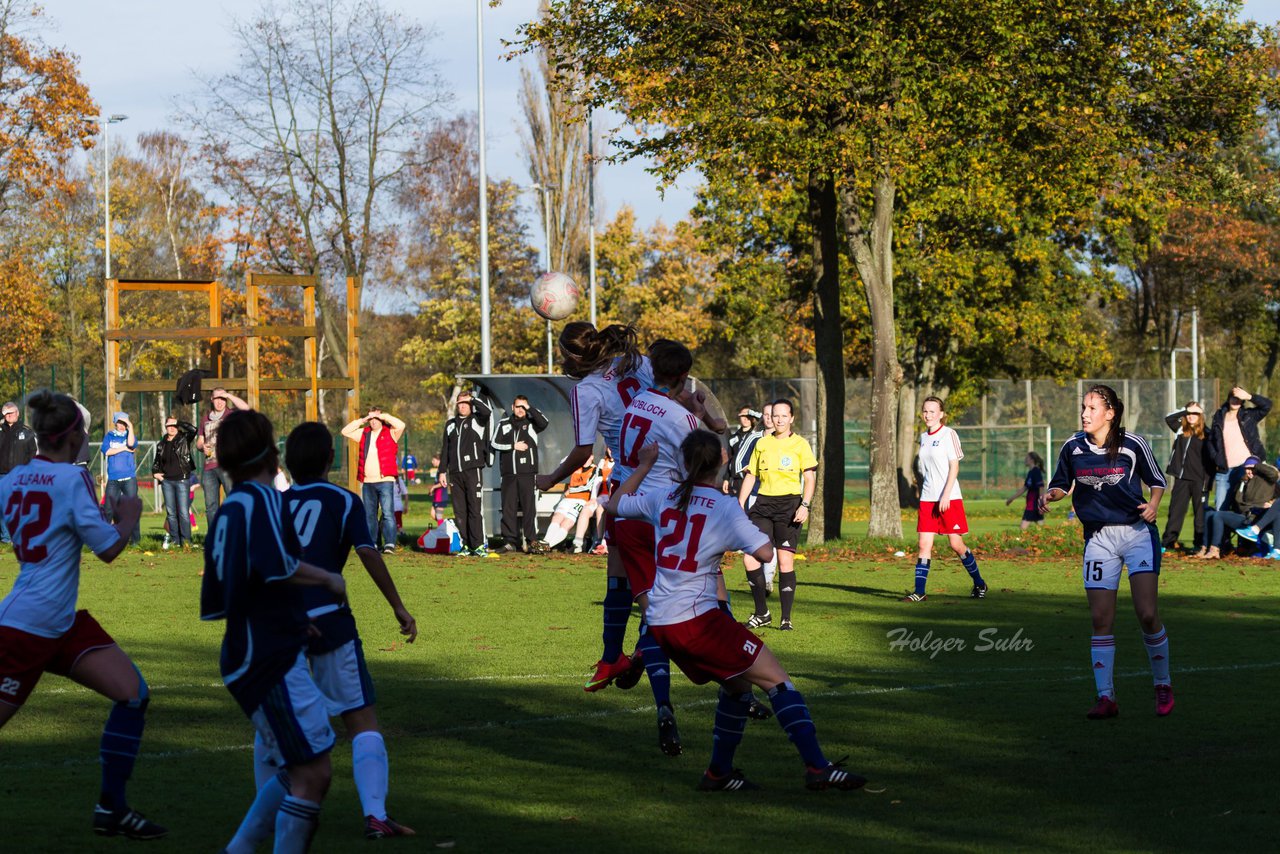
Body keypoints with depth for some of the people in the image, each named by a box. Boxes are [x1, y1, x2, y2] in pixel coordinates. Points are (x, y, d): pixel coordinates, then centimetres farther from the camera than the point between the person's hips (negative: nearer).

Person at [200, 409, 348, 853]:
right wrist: (328, 579, -13)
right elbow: (276, 564, -30)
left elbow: (213, 604, 20)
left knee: (296, 773, 20)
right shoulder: (263, 499, -11)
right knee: (312, 775, -8)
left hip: (248, 660, 9)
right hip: (271, 661, -9)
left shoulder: (226, 512, 15)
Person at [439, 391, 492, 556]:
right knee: (459, 511, 3)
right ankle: (466, 545, 6)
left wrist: (472, 399, -4)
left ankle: (478, 545, -11)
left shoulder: (477, 420, 4)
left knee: (474, 509, -10)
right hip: (455, 474, 5)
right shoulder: (451, 424, 19)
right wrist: (442, 471, 13)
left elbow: (487, 411, -19)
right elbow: (445, 449, 20)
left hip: (472, 471, -5)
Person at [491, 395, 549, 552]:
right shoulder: (504, 424, 14)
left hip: (527, 473, -2)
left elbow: (544, 422, -12)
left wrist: (530, 409, -4)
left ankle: (529, 540, -4)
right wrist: (513, 446, -4)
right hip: (509, 473, 2)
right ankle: (510, 541, 1)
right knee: (508, 508, -1)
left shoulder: (531, 423, 9)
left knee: (528, 506, -5)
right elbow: (494, 443, 6)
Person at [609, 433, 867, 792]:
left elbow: (615, 503, 24)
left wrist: (644, 466, 34)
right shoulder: (724, 507, -9)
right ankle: (817, 766, -14)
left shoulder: (663, 496, 7)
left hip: (660, 623, 7)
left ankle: (719, 772, 25)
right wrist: (760, 527, 4)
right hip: (697, 618, -7)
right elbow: (764, 552, -16)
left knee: (738, 683, 23)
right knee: (776, 679, -5)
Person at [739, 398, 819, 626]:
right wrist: (739, 505, 9)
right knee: (750, 557, -8)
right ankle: (761, 613, 5)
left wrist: (805, 505, -15)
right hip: (763, 504, 3)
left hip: (789, 504, -3)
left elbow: (810, 478, -1)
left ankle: (786, 618, 3)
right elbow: (750, 476, 17)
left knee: (785, 560, -7)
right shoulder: (762, 443, 12)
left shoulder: (800, 444, 2)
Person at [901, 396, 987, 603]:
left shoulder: (948, 434, -6)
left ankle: (979, 584, 17)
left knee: (956, 544, -1)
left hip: (949, 498, -6)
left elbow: (954, 467, -10)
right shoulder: (923, 437, 13)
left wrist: (945, 495, -17)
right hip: (927, 499, 6)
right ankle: (919, 592, -5)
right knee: (924, 544, -3)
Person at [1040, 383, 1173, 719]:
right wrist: (1051, 494, -7)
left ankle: (1163, 686, 9)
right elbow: (1062, 484, 15)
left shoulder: (1133, 445, -8)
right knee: (1100, 618, -3)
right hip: (1098, 537, 3)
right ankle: (1105, 697, 2)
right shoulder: (1073, 447, 0)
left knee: (1147, 614, -11)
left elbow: (1157, 480, 5)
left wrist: (1153, 504, -14)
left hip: (1138, 532, -3)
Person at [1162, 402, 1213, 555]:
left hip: (1198, 480, -5)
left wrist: (1207, 482, -12)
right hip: (1181, 479, 5)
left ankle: (1202, 545, 3)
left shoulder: (1206, 434, -4)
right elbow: (1169, 418, 7)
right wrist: (1186, 410, -2)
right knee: (1175, 511, 6)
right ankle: (1167, 542, 8)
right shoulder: (1181, 430, 11)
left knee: (1200, 513, 1)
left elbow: (1210, 459, -6)